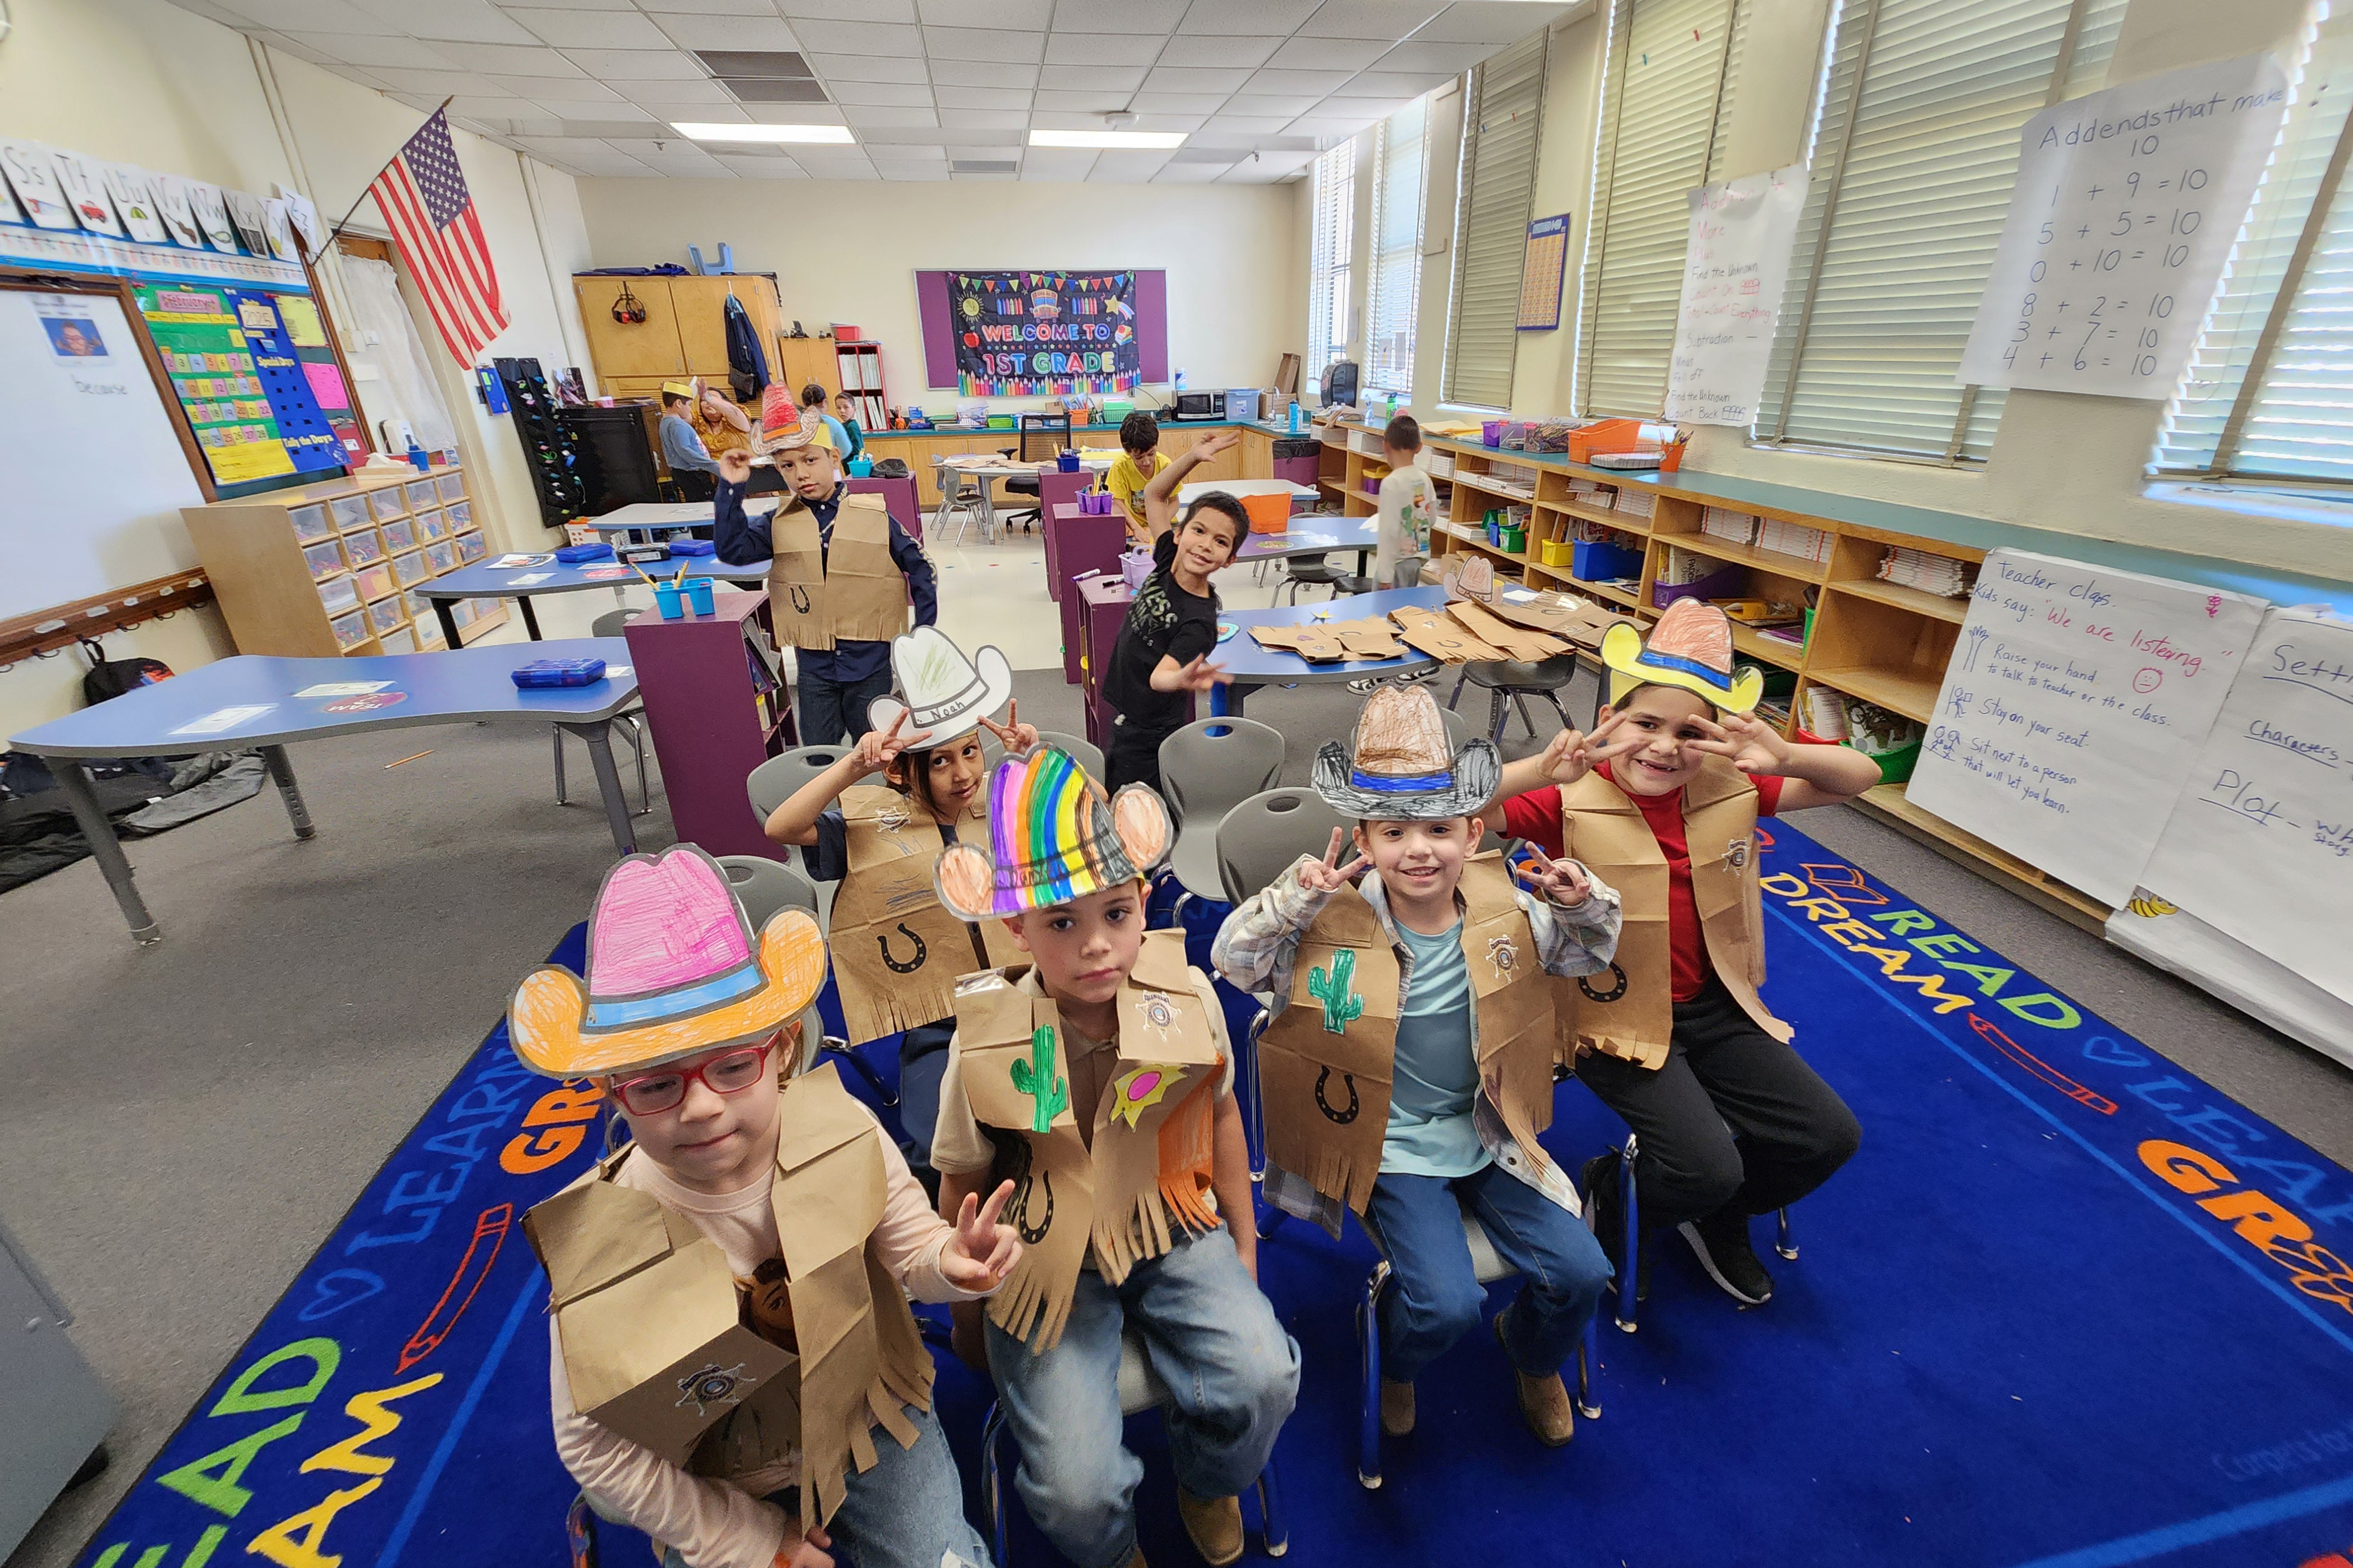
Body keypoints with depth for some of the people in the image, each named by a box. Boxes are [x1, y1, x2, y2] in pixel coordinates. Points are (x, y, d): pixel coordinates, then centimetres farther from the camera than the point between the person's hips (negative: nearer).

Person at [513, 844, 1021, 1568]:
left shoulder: (843, 1130, -26)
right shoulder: (599, 1243, -29)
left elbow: (906, 1245, -9)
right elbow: (592, 1445, -14)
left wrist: (951, 1262, -34)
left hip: (867, 1418, 1)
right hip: (722, 1480, -1)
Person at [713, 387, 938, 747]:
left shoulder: (874, 516, -6)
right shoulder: (779, 525, 1)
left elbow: (920, 568, -2)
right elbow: (732, 550, -11)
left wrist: (923, 633, -3)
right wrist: (731, 488, -16)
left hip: (870, 662, -2)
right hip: (814, 665, 2)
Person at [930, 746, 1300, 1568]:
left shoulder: (1188, 998, -14)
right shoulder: (987, 1043, -18)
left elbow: (1219, 1113, 5)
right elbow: (963, 1185, -1)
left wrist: (1243, 1244, 13)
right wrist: (966, 1310, 12)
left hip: (1174, 1235, 2)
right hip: (1047, 1261, -1)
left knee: (1263, 1379, -19)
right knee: (1079, 1493, -13)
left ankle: (1207, 1481, 21)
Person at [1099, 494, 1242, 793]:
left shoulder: (1200, 620, -27)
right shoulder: (1168, 560, -9)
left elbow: (1159, 677, -36)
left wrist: (1182, 679, -58)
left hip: (1150, 738, -8)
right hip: (1126, 718, 8)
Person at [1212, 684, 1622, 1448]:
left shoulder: (1507, 914, -7)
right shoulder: (1337, 925, -18)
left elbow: (1588, 952, 9)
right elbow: (1235, 959, -17)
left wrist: (1585, 902, -14)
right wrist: (1293, 898, -34)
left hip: (1489, 1133, 4)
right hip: (1392, 1147, -4)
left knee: (1579, 1271, -4)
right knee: (1446, 1304, -17)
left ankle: (1533, 1357, 34)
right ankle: (1391, 1363, 23)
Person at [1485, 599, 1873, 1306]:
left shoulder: (1729, 789, -2)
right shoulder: (1572, 802, -19)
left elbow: (1861, 777, 2)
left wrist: (1786, 758, -20)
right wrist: (1542, 770, -47)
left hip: (1713, 1006, 6)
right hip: (1617, 1018, -6)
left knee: (1829, 1136, 5)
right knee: (1707, 1166, -19)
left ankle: (1716, 1217, 33)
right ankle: (1607, 1198, 16)